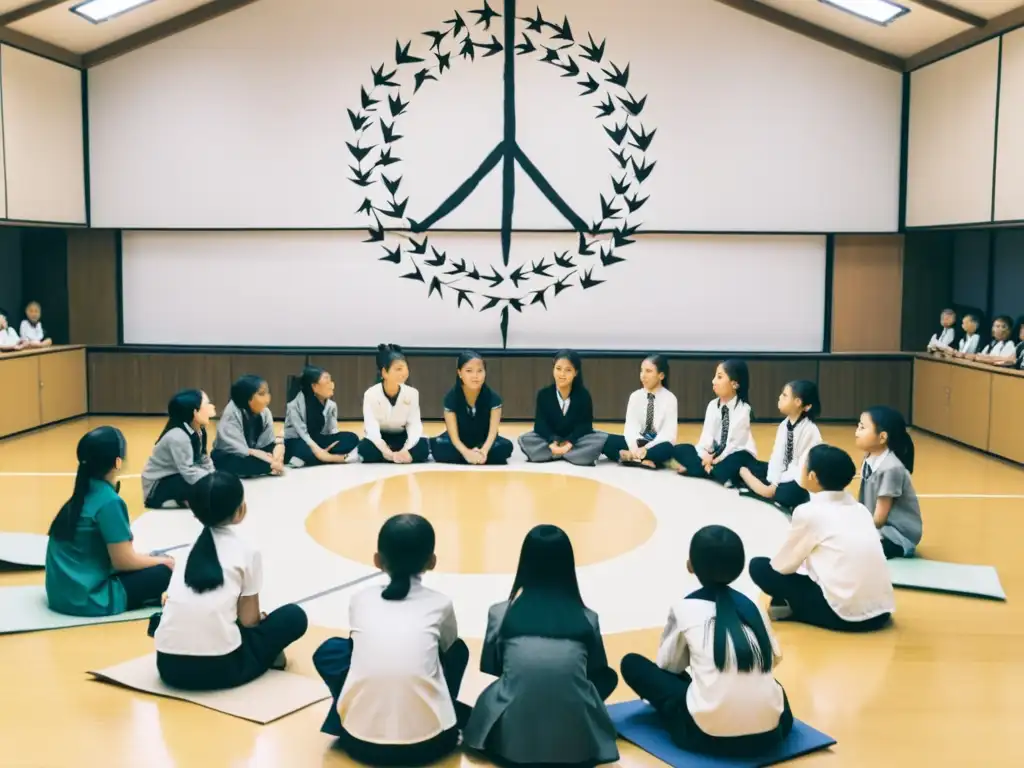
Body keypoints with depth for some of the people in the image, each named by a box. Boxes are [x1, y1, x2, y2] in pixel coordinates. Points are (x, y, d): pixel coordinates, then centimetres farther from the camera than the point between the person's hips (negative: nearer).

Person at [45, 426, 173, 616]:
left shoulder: (83, 494, 7)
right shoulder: (109, 502, -18)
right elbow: (124, 561, -14)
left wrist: (151, 557, 15)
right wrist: (163, 561, 2)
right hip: (88, 598, -9)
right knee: (165, 572, -1)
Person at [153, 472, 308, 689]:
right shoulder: (247, 552, 3)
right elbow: (248, 620, 7)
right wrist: (261, 618, 31)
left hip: (168, 664, 4)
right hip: (219, 667, -4)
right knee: (294, 616, 16)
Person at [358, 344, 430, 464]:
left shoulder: (412, 393, -12)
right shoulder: (371, 394, -19)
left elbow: (414, 426, -18)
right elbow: (372, 429, -27)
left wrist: (406, 450, -36)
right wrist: (389, 453, -41)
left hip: (401, 439, 1)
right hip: (379, 441, -1)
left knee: (423, 446, -30)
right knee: (365, 448, -37)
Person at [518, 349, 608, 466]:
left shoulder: (583, 395, -6)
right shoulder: (544, 394, -4)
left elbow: (585, 425, -10)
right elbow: (540, 424, -10)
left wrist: (569, 442, -28)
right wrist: (552, 441, -30)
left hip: (576, 440, -1)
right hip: (551, 440, 1)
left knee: (602, 439, -29)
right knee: (524, 439, -26)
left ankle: (552, 454, -29)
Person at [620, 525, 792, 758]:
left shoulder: (685, 609, 2)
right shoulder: (752, 605, 11)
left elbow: (667, 665, 15)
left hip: (709, 736, -5)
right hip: (770, 733, 5)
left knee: (632, 664, 12)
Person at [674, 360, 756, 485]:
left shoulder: (743, 409, -16)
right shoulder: (713, 405, -1)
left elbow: (735, 442, -18)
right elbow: (707, 434, -8)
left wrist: (718, 460, -20)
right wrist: (706, 455, -25)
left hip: (737, 454, -7)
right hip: (716, 452, 7)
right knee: (680, 450, -11)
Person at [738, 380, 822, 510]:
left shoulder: (810, 431, -18)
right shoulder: (784, 425, 3)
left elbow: (803, 469, -21)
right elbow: (777, 455, -4)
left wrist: (777, 484, -20)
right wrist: (773, 481, -19)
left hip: (800, 481, -8)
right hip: (782, 473, 8)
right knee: (744, 467, -5)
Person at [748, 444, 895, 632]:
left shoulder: (809, 512, -6)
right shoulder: (860, 508, 13)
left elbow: (783, 565, 4)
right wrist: (807, 561, 32)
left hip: (844, 614, -7)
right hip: (881, 611, 7)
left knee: (759, 566, 6)